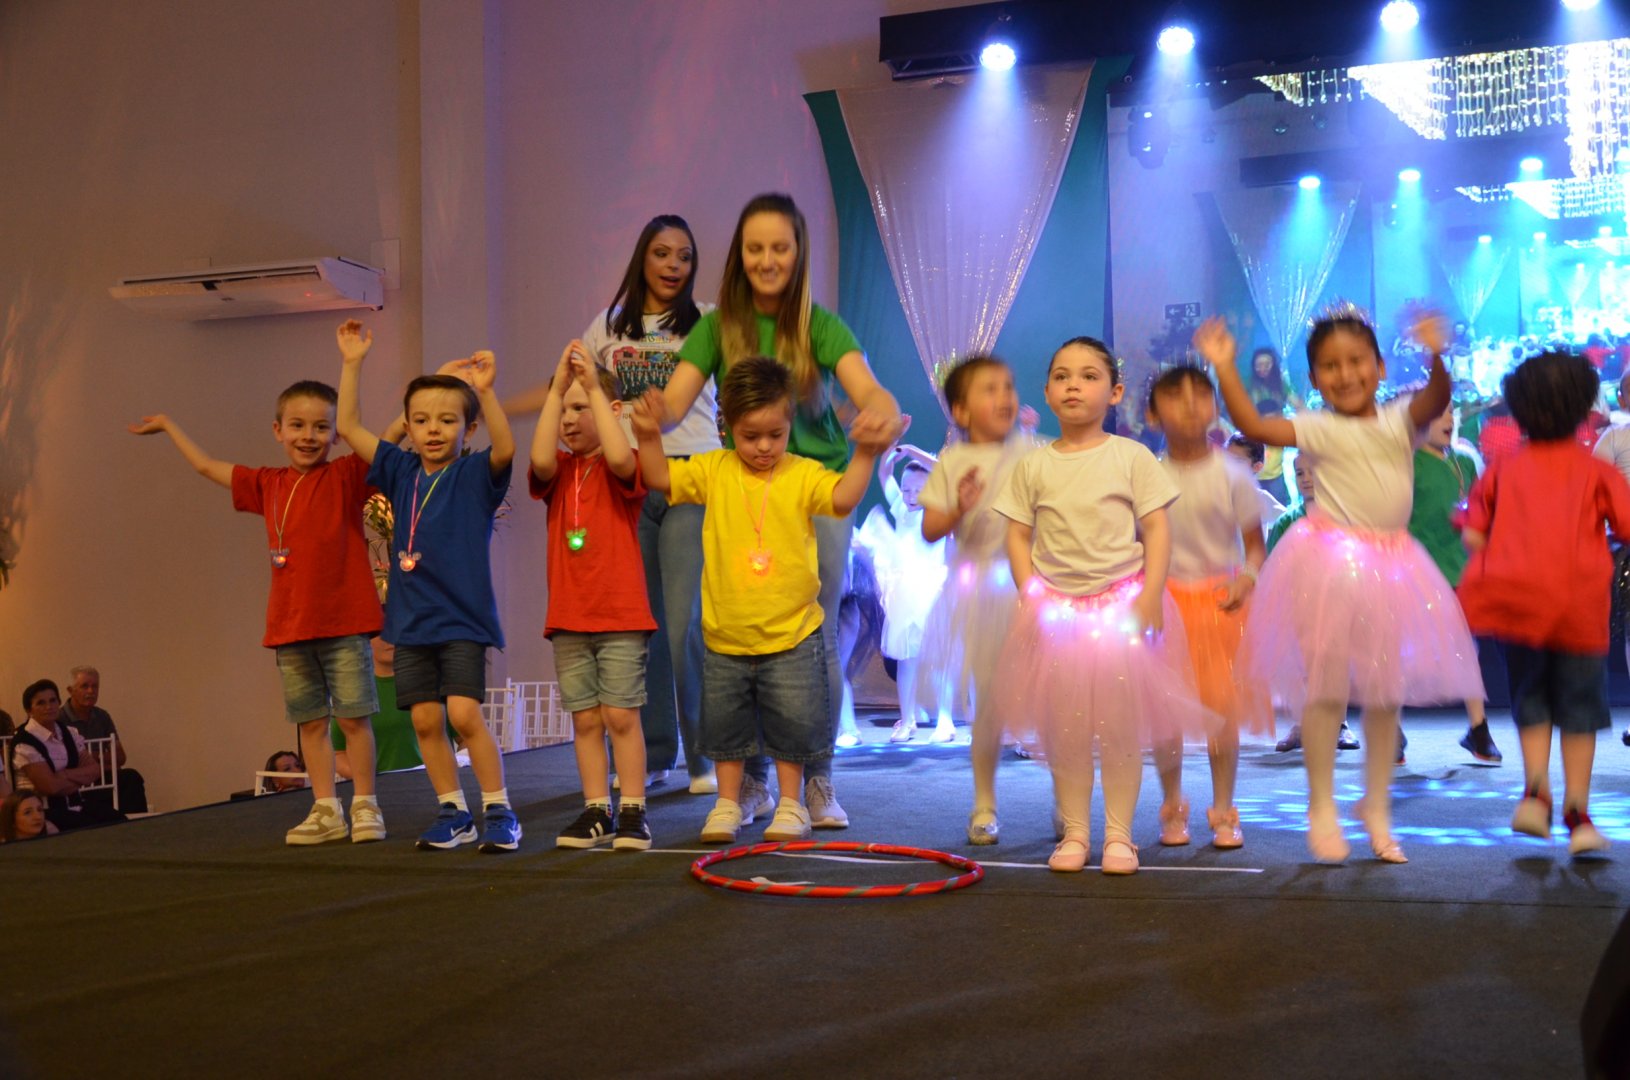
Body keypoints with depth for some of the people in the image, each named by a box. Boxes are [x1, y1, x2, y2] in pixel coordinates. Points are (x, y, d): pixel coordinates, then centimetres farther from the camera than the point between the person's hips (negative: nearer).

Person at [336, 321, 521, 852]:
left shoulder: (476, 474, -4)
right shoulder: (401, 472, 8)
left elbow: (506, 448, -25)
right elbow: (349, 427, 8)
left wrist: (484, 390, -35)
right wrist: (352, 363, 3)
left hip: (463, 618, -5)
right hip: (411, 619, 5)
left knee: (464, 714, -12)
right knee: (425, 719, 6)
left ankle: (499, 811, 1)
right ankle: (453, 813, 19)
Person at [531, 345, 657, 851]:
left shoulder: (622, 470, -1)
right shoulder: (558, 471, 8)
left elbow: (619, 457, -26)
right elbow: (540, 459, -15)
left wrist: (592, 385, -22)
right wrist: (557, 387, -16)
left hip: (621, 615, -4)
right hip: (568, 618, 4)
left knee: (621, 715, -2)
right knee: (585, 719, 7)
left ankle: (632, 811, 6)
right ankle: (596, 811, 15)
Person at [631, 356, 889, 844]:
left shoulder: (802, 474, -7)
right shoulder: (714, 470, -1)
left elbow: (843, 498, -21)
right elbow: (661, 479, -4)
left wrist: (864, 455, -34)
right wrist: (650, 438, -20)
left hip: (791, 634, -2)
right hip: (725, 634, 2)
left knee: (794, 725, 7)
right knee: (725, 726, 15)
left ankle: (790, 805, 24)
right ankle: (729, 804, 30)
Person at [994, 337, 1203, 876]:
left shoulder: (1132, 457, 0)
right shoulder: (1033, 466, 5)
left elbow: (1157, 530, -1)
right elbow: (1018, 535, 6)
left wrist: (1150, 595, -10)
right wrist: (1031, 596, -6)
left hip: (1123, 603, -1)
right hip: (1056, 607, 2)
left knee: (1120, 724, 1)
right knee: (1064, 726, 4)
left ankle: (1118, 833, 12)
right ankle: (1074, 831, 15)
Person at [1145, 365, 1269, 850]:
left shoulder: (1232, 474, -3)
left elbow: (1254, 544, 0)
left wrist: (1246, 578, -18)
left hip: (1221, 603, 0)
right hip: (1166, 602, 0)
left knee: (1224, 709, 1)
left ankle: (1223, 810, 17)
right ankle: (1172, 808, 21)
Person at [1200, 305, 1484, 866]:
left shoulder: (1400, 419, 4)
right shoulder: (1318, 429, -3)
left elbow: (1436, 399, -16)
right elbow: (1252, 425, -14)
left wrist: (1436, 356, -35)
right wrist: (1225, 369, -22)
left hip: (1390, 564, 4)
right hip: (1330, 563, -3)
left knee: (1385, 692, 11)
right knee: (1327, 687, -2)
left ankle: (1377, 808, 25)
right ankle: (1321, 808, 9)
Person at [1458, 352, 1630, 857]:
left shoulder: (1503, 469, 6)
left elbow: (1473, 535, 2)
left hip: (1518, 601, 1)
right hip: (1581, 606, -1)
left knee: (1531, 701, 17)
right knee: (1579, 707, 9)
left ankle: (1536, 788, -3)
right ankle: (1577, 814, 6)